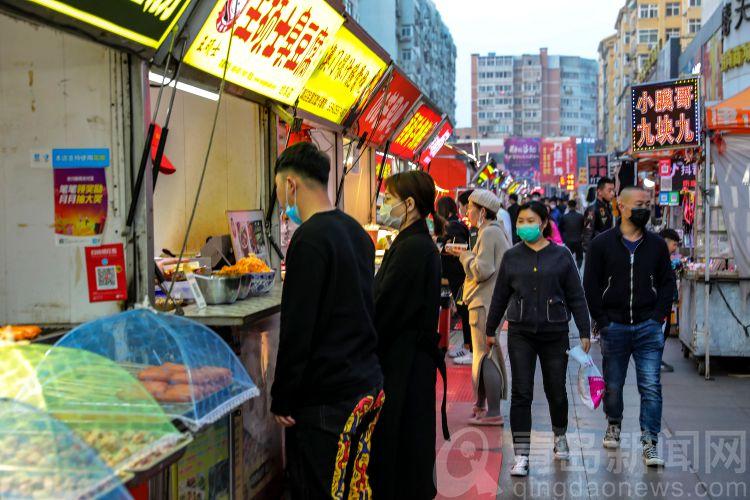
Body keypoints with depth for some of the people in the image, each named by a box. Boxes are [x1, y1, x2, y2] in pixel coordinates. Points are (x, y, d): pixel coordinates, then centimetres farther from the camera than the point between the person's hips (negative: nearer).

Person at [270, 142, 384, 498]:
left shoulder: (310, 239, -16)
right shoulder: (357, 232, 11)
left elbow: (296, 330, -18)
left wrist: (281, 400, -11)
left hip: (326, 399, -9)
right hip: (368, 385, 9)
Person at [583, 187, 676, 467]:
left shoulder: (656, 244, 8)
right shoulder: (602, 243, 1)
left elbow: (667, 283, 12)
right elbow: (591, 286, 1)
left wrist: (659, 316, 0)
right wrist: (602, 321, -5)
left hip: (648, 328, 1)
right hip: (614, 327, -1)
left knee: (651, 387, -6)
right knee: (612, 386, 11)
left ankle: (650, 443, -1)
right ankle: (614, 425, 36)